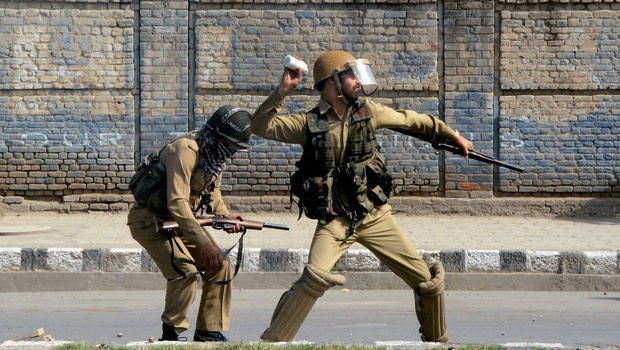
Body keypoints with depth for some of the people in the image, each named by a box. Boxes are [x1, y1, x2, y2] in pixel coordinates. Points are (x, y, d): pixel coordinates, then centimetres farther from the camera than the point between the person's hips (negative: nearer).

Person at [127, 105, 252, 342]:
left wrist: (225, 215, -5)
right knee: (186, 271, -25)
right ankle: (170, 336, -13)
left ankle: (209, 332, 10)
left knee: (220, 266, 2)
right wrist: (204, 243, -35)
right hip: (151, 220, -9)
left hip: (181, 221, 9)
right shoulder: (186, 150, -27)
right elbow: (176, 203, -34)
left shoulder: (215, 154, 1)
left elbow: (212, 191, 17)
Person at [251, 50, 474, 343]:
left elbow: (413, 120, 17)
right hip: (335, 220, -4)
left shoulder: (367, 112, 5)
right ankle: (271, 343, -15)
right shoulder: (309, 124, -3)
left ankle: (438, 340, 27)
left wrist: (455, 136, 24)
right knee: (315, 278, -27)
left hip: (376, 216, 4)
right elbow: (260, 127, -8)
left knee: (427, 280, 3)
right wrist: (282, 91, -19)